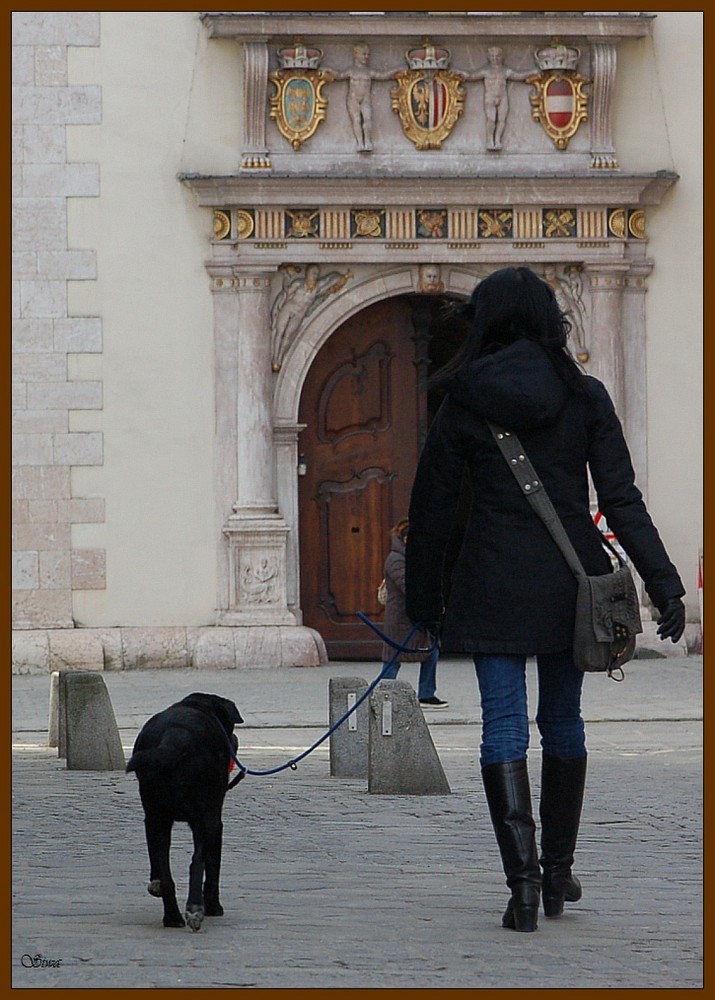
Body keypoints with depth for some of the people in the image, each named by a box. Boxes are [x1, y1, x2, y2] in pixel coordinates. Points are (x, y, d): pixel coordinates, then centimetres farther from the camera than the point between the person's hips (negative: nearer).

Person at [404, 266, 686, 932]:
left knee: (504, 727, -2)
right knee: (562, 722, 16)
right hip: (570, 578, 2)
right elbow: (621, 500, -5)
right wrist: (664, 584, -5)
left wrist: (422, 597, 13)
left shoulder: (464, 403, -2)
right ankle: (558, 872, 26)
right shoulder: (585, 397, 0)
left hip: (493, 583, -2)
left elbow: (430, 507, 2)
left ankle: (523, 880, -15)